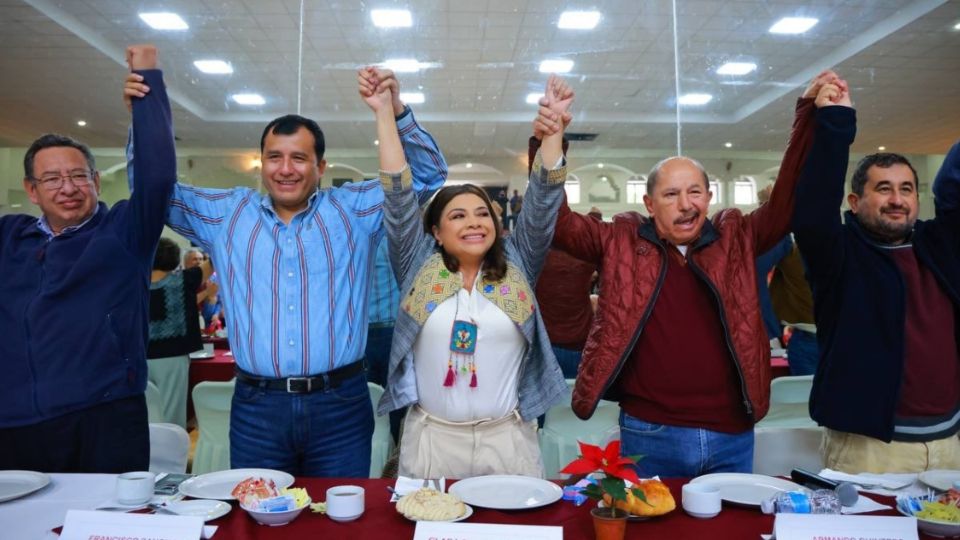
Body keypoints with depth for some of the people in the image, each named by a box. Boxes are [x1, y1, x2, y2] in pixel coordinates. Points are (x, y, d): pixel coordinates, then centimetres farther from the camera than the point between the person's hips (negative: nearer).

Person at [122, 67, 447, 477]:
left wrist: (395, 110, -13)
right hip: (255, 406, 2)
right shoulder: (226, 213, 10)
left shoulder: (354, 209, 4)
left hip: (340, 404, -1)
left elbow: (428, 175, 2)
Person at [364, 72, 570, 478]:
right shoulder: (419, 266, 1)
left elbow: (543, 198, -3)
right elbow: (398, 194, -3)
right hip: (432, 437, 0)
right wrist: (384, 113, -6)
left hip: (508, 438, 1)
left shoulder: (516, 265, 3)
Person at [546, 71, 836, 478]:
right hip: (648, 434, -2)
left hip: (732, 435, 2)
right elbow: (558, 222, -6)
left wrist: (808, 113, -7)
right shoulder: (621, 242, -2)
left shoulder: (736, 238, 4)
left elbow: (786, 202, -1)